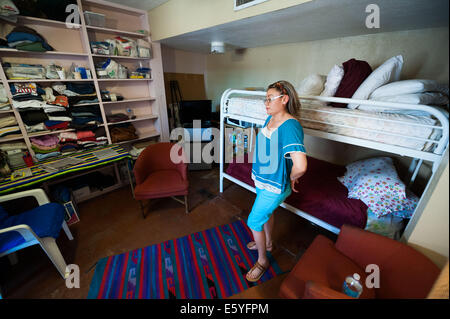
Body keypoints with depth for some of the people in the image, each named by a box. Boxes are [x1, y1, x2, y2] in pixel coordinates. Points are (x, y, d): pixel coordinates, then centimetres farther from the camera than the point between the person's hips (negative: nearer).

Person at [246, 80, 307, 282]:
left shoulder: (290, 126, -29)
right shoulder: (270, 118, 0)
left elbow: (300, 166, -39)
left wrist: (291, 178, -18)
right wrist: (258, 174, 13)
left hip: (275, 186, -8)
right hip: (262, 179, 9)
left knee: (254, 222, 5)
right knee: (266, 212, 27)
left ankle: (262, 261, 32)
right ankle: (267, 243, 55)